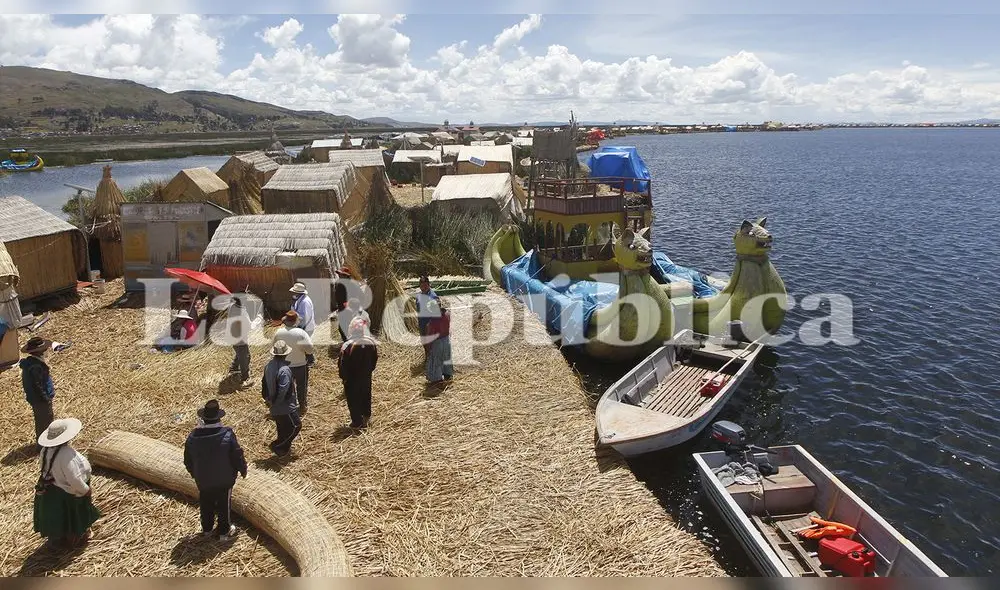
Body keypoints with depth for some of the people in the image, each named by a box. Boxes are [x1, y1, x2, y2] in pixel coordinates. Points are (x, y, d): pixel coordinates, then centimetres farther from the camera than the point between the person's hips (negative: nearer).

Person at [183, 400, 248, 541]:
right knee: (224, 505, 17)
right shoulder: (227, 435, -26)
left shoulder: (193, 436, -16)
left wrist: (194, 473, 18)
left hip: (203, 480, 3)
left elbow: (188, 461, -2)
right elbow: (237, 455, -16)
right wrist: (243, 469, 3)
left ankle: (207, 529, 41)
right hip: (224, 479, -3)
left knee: (206, 505, 23)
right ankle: (224, 531, 31)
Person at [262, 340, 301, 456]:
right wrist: (274, 402, -13)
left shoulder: (268, 366, 0)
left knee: (282, 429, 22)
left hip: (274, 407, 9)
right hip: (285, 407, -9)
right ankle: (277, 446, 10)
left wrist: (267, 398, 20)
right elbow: (283, 391, -28)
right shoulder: (285, 370, -27)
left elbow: (264, 383, 10)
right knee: (296, 426, 8)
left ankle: (283, 449, 33)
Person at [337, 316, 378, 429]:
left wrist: (343, 377, -1)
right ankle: (366, 418, 35)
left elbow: (342, 364, -16)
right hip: (366, 377, 4)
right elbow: (374, 360, 3)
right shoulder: (372, 344, -10)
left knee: (353, 398, 10)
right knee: (366, 396, 21)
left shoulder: (347, 346, -23)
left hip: (352, 379, -4)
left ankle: (357, 421, 14)